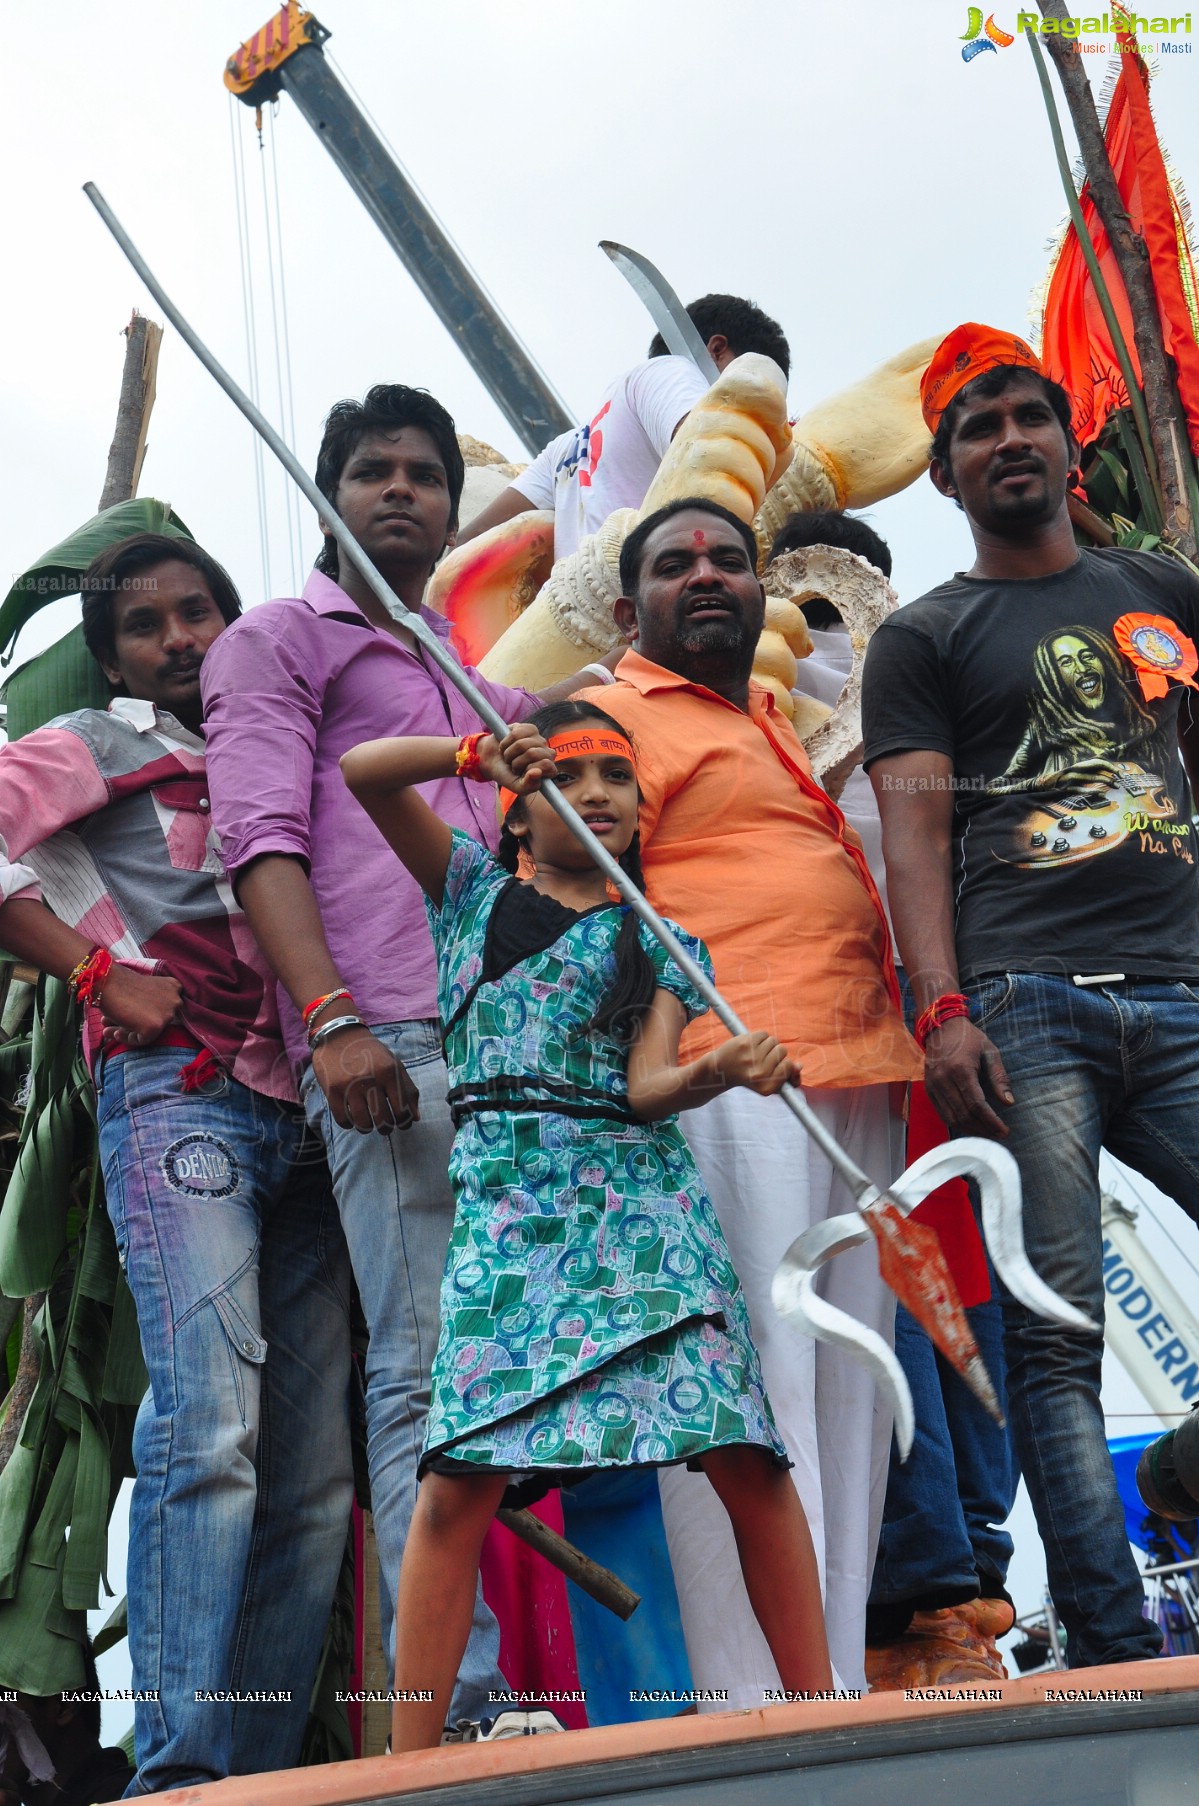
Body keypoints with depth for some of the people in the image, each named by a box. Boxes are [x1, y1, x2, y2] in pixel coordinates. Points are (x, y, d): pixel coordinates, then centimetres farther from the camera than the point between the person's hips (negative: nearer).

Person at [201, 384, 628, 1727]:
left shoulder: (482, 687, 31)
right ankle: (454, 1698, -13)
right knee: (430, 1371, -12)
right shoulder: (280, 638, 12)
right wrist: (332, 1020, -15)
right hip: (391, 1044, -6)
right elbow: (265, 839, -2)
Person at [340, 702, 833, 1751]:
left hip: (641, 1197, 1)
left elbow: (649, 1086, 1)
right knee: (460, 1478, -11)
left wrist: (726, 1069, -19)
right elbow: (362, 771, 11)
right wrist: (475, 752, -1)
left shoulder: (660, 945, 17)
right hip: (504, 1200, -1)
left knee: (746, 1458, -9)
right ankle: (409, 1766, -6)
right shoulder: (472, 886, 19)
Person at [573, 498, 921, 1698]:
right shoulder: (608, 720, 2)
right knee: (750, 1384, -12)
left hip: (856, 1080, 9)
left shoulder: (780, 727, 28)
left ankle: (842, 1697, 13)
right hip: (731, 1082, -9)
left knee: (848, 1395, 8)